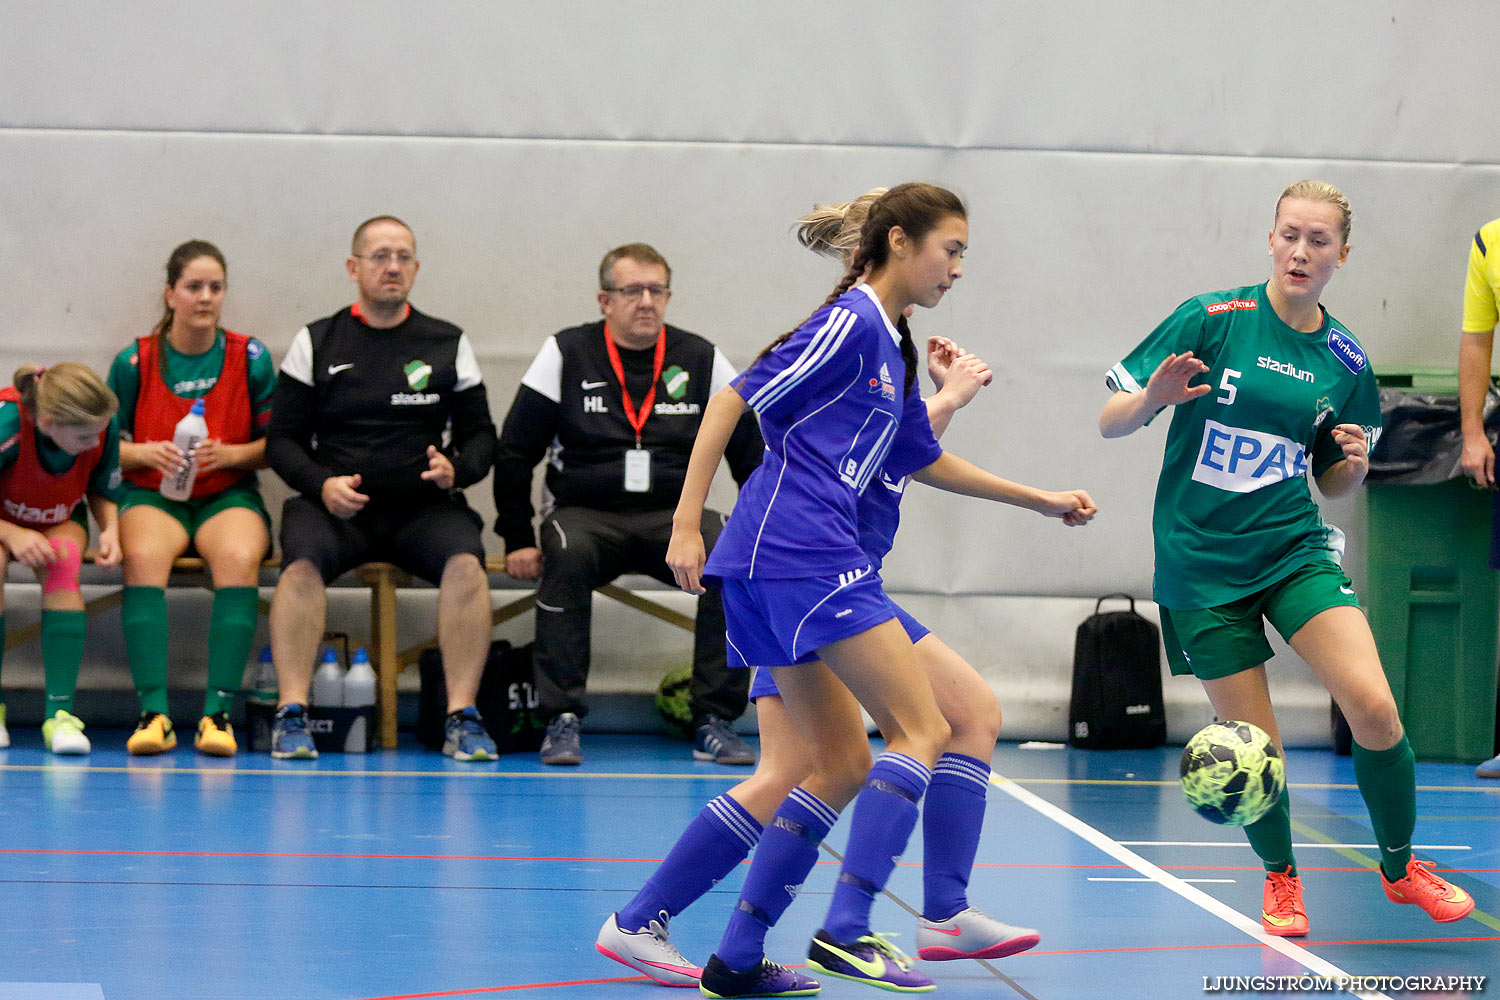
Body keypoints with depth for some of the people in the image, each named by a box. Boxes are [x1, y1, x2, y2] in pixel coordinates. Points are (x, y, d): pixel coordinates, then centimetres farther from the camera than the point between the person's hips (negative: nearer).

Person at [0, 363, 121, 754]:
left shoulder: (102, 429, -23)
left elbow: (102, 491, -2)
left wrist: (110, 529, -21)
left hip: (60, 522, 2)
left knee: (63, 564, -34)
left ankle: (60, 711, -34)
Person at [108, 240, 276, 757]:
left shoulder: (251, 358, 1)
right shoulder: (135, 360, 1)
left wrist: (231, 454, -14)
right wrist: (146, 453, -14)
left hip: (229, 496, 0)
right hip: (151, 496, 0)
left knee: (239, 558, -35)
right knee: (144, 556, -35)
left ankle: (218, 711, -36)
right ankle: (153, 711, -40)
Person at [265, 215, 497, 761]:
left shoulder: (449, 343, 14)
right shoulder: (315, 342, 11)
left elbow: (481, 434, 15)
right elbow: (282, 438, 9)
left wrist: (457, 469, -8)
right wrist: (322, 485, -11)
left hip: (424, 509, 1)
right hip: (334, 505, -1)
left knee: (465, 561, -31)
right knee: (302, 560, -33)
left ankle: (462, 717, -30)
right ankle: (292, 713, -32)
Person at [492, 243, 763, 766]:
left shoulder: (701, 359, 7)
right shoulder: (566, 354, 1)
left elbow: (751, 455, 11)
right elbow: (515, 452, 3)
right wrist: (517, 540, -4)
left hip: (674, 516, 2)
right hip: (586, 513, -2)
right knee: (567, 554, -36)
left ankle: (713, 722, -22)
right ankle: (562, 720, -29)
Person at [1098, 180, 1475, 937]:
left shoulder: (1345, 362, 3)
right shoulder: (1211, 320, -7)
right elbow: (1111, 422, -5)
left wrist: (1354, 466, -9)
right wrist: (1152, 398, -27)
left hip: (1294, 550, 2)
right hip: (1200, 563, -2)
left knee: (1373, 707, -16)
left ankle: (1400, 868, 8)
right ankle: (1280, 877, 27)